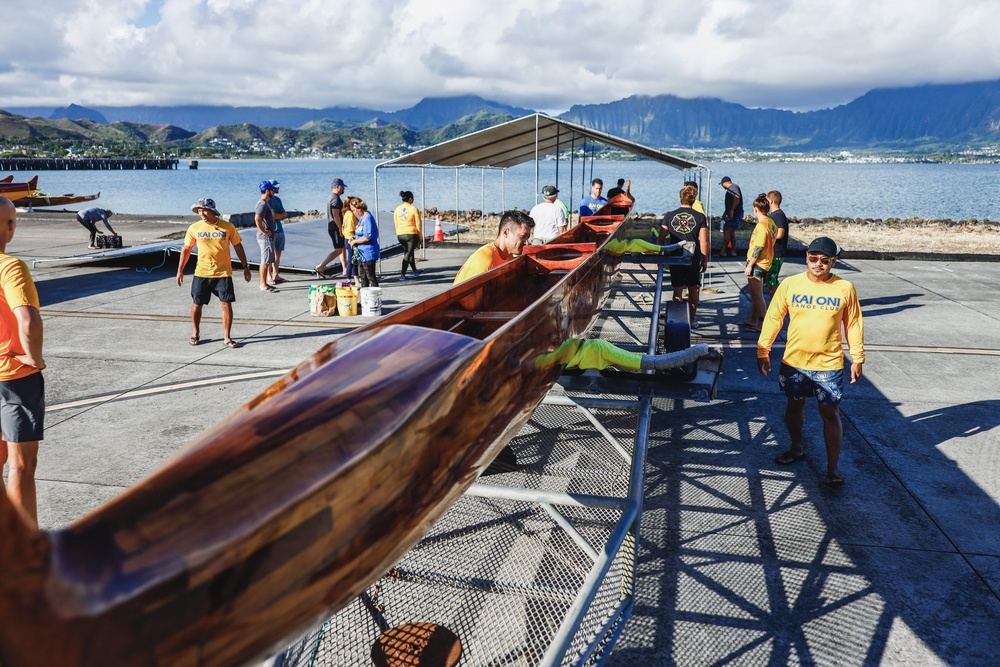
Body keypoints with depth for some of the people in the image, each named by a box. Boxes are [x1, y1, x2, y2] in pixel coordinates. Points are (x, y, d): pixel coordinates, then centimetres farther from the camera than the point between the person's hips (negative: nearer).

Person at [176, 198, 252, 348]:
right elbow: (186, 249, 9)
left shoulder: (227, 227, -4)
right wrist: (180, 270, 9)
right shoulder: (194, 228, 0)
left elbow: (238, 247, 6)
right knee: (197, 304, 7)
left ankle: (227, 337, 7)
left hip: (223, 273, -1)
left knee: (226, 304, -4)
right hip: (201, 273, 1)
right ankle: (195, 334, 28)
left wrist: (245, 266, 5)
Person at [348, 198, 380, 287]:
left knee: (370, 276, -5)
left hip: (368, 253, -10)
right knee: (363, 277, 16)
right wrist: (354, 238, 11)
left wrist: (354, 241, -12)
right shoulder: (361, 217, 12)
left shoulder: (367, 218, -18)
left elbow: (367, 237, -24)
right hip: (362, 253, 10)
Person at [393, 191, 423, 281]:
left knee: (408, 252, 21)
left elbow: (396, 224, 11)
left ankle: (415, 271, 33)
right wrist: (420, 236, 2)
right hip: (411, 234, -6)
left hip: (400, 235, 6)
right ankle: (402, 275, -7)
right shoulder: (414, 209, -9)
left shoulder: (397, 209, 6)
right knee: (408, 254, -1)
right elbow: (418, 224, -7)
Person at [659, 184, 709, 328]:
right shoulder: (700, 217, -4)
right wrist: (705, 260, 3)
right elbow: (703, 241, -6)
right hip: (694, 259, -1)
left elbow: (661, 239, 1)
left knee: (677, 290, 7)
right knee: (693, 290, 12)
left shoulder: (669, 216, -1)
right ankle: (692, 320, 18)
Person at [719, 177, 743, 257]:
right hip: (733, 214, 10)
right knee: (731, 232, 11)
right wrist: (725, 213, 34)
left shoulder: (733, 187, -10)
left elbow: (737, 197, -26)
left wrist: (732, 210, -31)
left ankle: (723, 251, -13)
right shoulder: (730, 189, 22)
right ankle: (733, 251, 13)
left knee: (726, 231, -11)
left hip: (735, 214, -10)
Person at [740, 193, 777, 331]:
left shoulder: (761, 226, -20)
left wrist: (750, 265, -17)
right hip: (764, 262, 10)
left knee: (757, 295, -4)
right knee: (753, 293, 19)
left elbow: (759, 248, -22)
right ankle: (752, 320, 30)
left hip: (757, 264, -10)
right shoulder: (771, 222, 8)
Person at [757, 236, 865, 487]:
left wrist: (857, 358, 4)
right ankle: (796, 449, 39)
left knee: (830, 414, 3)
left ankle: (832, 468, 11)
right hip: (793, 362, 2)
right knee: (795, 406, 17)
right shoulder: (789, 285, -5)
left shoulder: (845, 289, -5)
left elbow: (853, 324, 3)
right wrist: (763, 351, 0)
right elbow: (773, 318, 1)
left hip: (829, 364, -2)